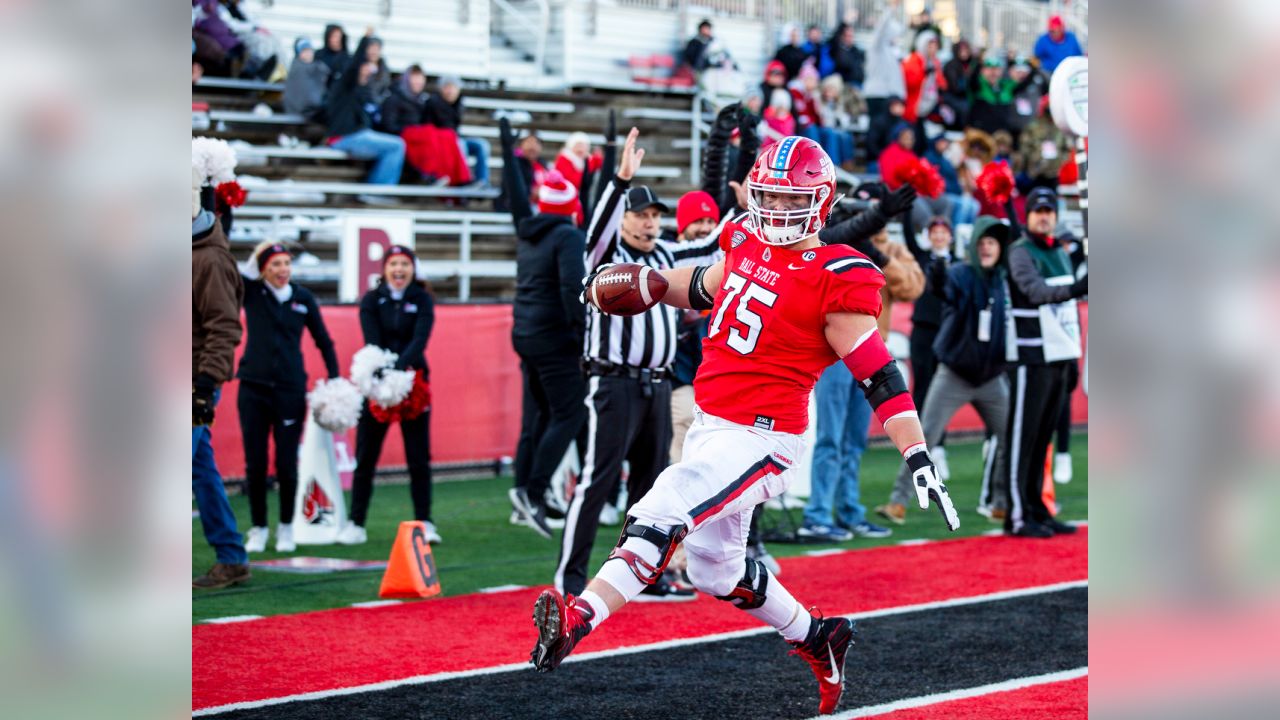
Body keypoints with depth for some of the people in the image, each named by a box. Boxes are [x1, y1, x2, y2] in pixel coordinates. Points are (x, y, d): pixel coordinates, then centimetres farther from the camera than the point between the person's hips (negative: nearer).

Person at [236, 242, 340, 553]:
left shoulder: (303, 297, 3)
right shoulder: (250, 292, 2)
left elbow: (323, 341, 11)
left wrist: (335, 379, 4)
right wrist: (252, 260, -13)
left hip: (290, 390, 0)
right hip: (253, 388, 0)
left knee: (287, 463, 1)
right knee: (255, 463, 3)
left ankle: (286, 528, 16)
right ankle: (258, 529, 15)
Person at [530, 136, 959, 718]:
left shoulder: (834, 280, -15)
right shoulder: (750, 245, 7)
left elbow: (880, 377, -15)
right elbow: (703, 289, 29)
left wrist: (919, 459, -19)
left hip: (759, 439, -9)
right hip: (709, 426, 9)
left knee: (658, 521, -25)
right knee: (717, 570, 20)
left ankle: (577, 619, -34)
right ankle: (817, 640, 37)